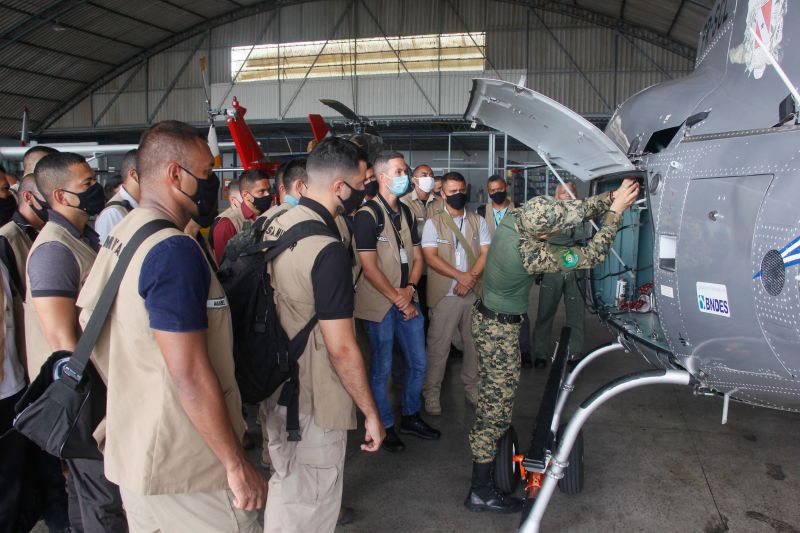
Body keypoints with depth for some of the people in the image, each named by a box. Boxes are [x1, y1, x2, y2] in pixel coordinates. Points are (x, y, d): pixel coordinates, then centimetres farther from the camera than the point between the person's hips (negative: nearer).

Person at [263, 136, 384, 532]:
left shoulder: (277, 225, 3)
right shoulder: (327, 249, -24)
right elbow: (342, 349, -23)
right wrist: (371, 413, -13)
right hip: (313, 401, -8)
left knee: (285, 489, 27)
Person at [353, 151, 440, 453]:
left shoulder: (406, 212, 11)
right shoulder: (368, 215, -12)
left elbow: (416, 257, 12)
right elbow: (369, 269, -16)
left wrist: (410, 289, -5)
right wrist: (398, 299, -13)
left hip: (407, 300, 7)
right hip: (380, 304, -7)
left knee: (418, 363, 14)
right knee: (382, 369, 5)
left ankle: (410, 418, 33)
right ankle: (385, 426, 23)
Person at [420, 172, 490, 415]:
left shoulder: (478, 221, 10)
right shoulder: (433, 223, 1)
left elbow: (486, 253, 2)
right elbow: (431, 258, -9)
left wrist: (471, 278, -14)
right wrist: (461, 276, -17)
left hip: (474, 293, 3)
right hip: (445, 294, -3)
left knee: (475, 343, 10)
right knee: (438, 346, 0)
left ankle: (472, 386, 26)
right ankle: (431, 393, 12)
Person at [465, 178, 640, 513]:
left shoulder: (514, 218, -9)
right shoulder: (530, 254, -32)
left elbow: (574, 210, 1)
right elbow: (592, 256, -23)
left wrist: (612, 196, -6)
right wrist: (616, 210, -17)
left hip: (487, 317, 9)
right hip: (500, 330, -9)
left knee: (492, 397, 22)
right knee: (497, 402, 0)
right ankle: (481, 491, 10)